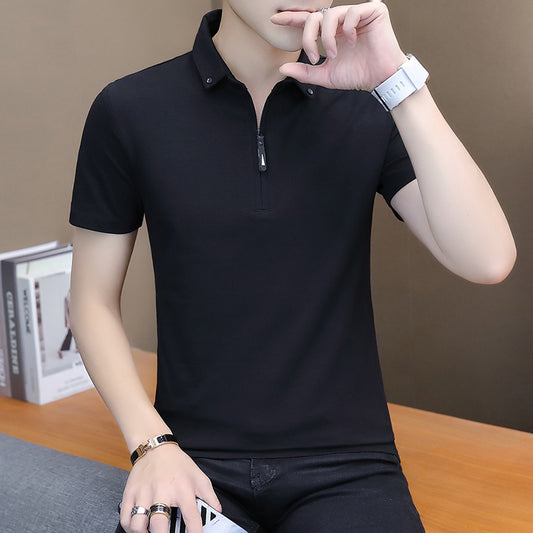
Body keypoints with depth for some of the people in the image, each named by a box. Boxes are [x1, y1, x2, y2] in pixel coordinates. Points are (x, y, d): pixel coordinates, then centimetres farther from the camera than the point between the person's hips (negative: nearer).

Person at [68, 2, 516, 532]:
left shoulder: (368, 109, 1)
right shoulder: (130, 111, -1)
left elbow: (487, 260, -12)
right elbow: (94, 302, 5)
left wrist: (398, 79, -16)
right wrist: (152, 444, -9)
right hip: (195, 462, 0)